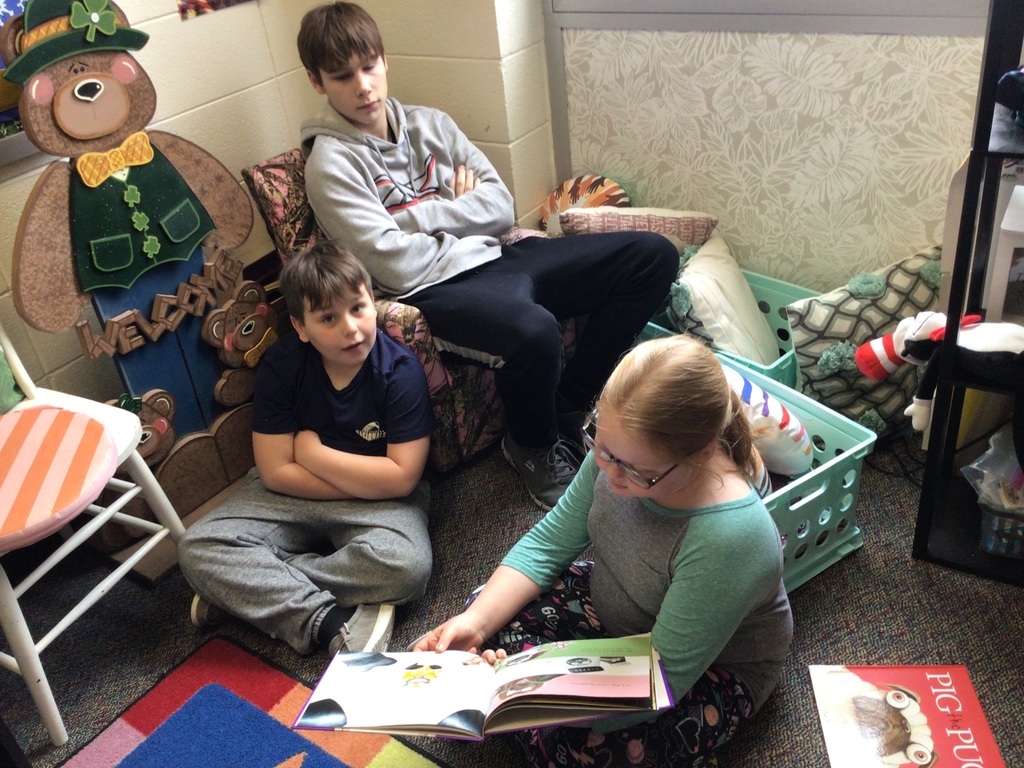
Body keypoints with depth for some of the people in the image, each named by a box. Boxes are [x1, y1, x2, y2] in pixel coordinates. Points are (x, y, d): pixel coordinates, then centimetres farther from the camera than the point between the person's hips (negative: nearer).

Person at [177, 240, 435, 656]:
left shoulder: (401, 369, -16)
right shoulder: (281, 364, -10)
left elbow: (401, 478, -20)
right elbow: (276, 472, -11)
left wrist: (312, 452, -15)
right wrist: (365, 482, -14)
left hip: (380, 502, -2)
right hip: (293, 498, 3)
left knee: (406, 565, -34)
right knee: (197, 548, -18)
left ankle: (250, 592, -18)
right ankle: (331, 622, -28)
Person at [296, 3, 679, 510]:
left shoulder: (430, 124, 14)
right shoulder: (331, 163, -5)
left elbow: (500, 206, 6)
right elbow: (396, 265, -14)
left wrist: (418, 214, -6)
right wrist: (461, 212, 0)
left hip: (495, 259, 7)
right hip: (436, 289, -7)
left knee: (654, 255, -2)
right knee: (533, 330, -40)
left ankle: (569, 404, 4)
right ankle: (534, 447, -4)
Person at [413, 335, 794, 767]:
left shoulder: (731, 540, -39)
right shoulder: (620, 447, -21)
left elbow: (661, 678, -31)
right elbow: (549, 543, -8)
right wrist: (474, 623, -20)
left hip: (712, 668, -5)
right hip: (613, 610, 6)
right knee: (489, 615, -8)